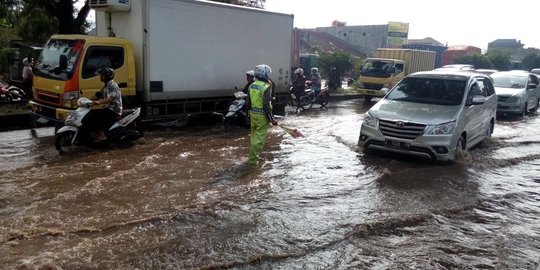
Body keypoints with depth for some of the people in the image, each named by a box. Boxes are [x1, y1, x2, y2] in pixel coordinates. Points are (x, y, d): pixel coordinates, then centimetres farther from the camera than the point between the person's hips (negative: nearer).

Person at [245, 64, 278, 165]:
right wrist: (272, 119, -14)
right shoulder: (266, 87, -17)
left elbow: (248, 102, 12)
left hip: (253, 114, 8)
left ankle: (253, 154, 33)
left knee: (254, 134, 20)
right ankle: (252, 159, 0)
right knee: (259, 137, -1)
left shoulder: (251, 86, 5)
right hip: (262, 115, -8)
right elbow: (266, 105, -21)